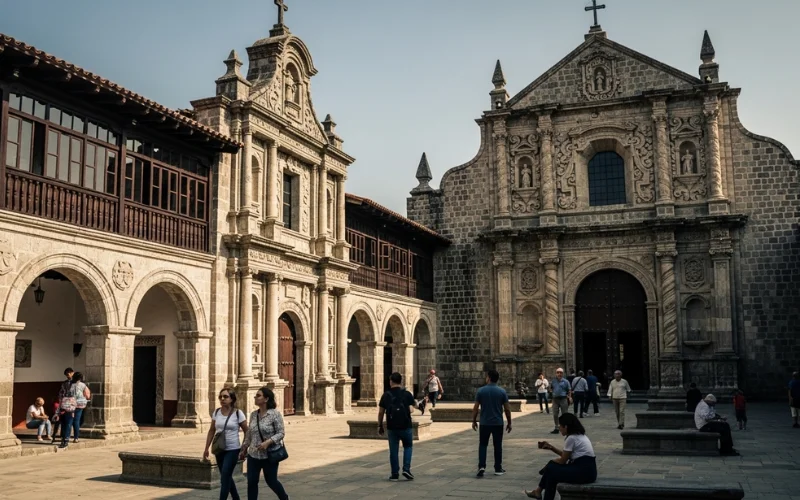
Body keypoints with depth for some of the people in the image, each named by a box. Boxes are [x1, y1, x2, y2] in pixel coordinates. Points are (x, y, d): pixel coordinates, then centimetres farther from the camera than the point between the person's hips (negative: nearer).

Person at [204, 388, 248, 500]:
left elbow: (247, 432, -5)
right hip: (219, 450, 5)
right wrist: (206, 448, 10)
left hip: (232, 450, -5)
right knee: (227, 477, 15)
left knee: (224, 478, -10)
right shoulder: (216, 412, 3)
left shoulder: (238, 413, -11)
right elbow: (212, 431, 12)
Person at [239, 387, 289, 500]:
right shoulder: (253, 414, 4)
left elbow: (281, 433, -13)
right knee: (251, 482, 1)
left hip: (270, 455, -5)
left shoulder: (275, 414, -13)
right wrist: (243, 449, 15)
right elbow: (249, 434, 13)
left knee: (271, 481, 9)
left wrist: (268, 442, -25)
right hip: (253, 454, 5)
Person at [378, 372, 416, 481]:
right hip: (405, 426, 0)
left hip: (392, 427, 1)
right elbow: (411, 410, -6)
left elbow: (381, 412, 2)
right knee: (408, 446, 18)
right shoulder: (407, 394, -1)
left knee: (393, 451, 8)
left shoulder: (386, 395, 1)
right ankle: (406, 469, 3)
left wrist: (380, 426, 12)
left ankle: (395, 474, 10)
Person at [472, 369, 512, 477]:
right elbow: (507, 409, -3)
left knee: (483, 445, 9)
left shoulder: (481, 391, -6)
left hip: (484, 423, 0)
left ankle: (481, 466, -5)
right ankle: (498, 469, 15)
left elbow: (476, 408, -4)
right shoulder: (502, 392, -4)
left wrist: (474, 421, 8)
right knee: (497, 446, 10)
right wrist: (509, 423, 8)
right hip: (498, 423, 0)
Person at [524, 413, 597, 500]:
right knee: (552, 467, 14)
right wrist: (551, 447, 17)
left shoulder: (571, 438, -14)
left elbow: (563, 461, -5)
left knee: (551, 471, 2)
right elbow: (566, 455, 23)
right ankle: (538, 491, 25)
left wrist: (551, 462, 13)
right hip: (587, 469, 9)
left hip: (584, 472, -9)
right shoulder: (580, 435, 14)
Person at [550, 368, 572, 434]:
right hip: (555, 399, 4)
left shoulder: (565, 382, -1)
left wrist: (569, 398, -9)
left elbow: (569, 391, 1)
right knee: (555, 414, 5)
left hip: (563, 399, -4)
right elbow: (551, 388, 23)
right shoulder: (553, 381, 9)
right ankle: (556, 428, 14)